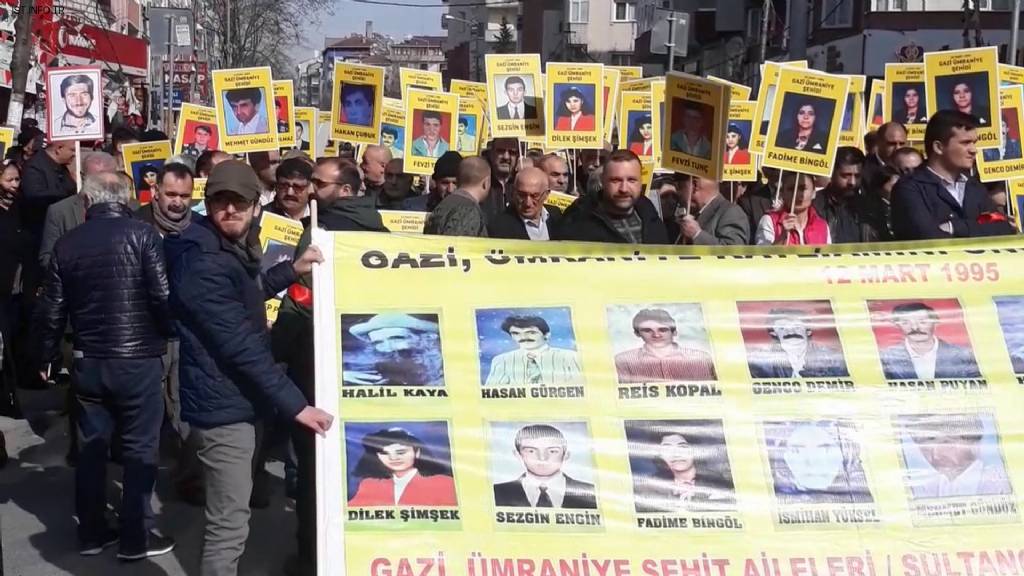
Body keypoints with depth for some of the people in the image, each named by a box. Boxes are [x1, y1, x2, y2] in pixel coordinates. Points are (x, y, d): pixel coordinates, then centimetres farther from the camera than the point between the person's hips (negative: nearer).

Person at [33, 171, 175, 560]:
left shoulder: (66, 243, 4)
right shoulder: (141, 234, -9)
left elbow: (51, 310, 7)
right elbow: (163, 297, -15)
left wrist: (46, 356, 20)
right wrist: (173, 334, 3)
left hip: (88, 362, 4)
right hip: (138, 360, -4)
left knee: (91, 448, 15)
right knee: (140, 448, 6)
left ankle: (91, 533, 25)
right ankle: (135, 538, 12)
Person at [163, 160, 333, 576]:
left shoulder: (232, 250, 11)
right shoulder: (203, 261, -21)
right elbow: (240, 345, -26)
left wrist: (292, 270, 21)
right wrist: (294, 403, -25)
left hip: (233, 400, 10)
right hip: (223, 404, -10)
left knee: (227, 515, 22)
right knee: (230, 524, -5)